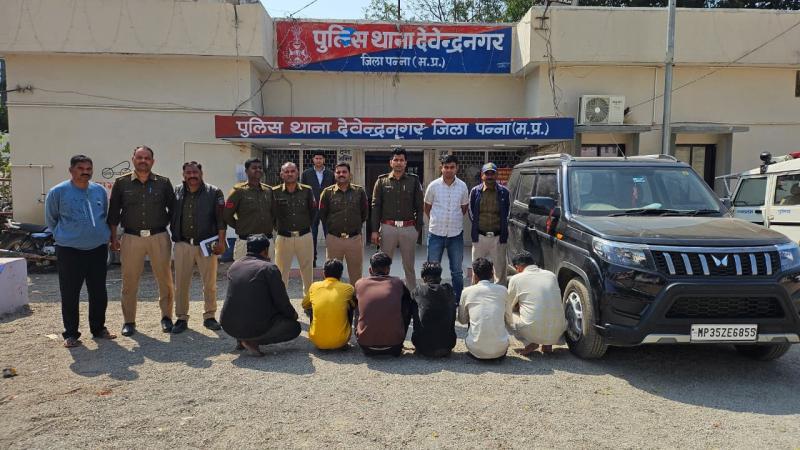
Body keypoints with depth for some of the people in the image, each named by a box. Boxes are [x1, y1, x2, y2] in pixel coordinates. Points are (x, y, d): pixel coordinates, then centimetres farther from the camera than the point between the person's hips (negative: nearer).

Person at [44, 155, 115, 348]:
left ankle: (98, 328, 25)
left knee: (99, 293, 11)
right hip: (69, 251, -3)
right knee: (70, 295, 2)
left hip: (98, 250, 4)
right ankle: (70, 334, 14)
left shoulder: (100, 191, 5)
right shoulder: (58, 192, -5)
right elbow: (51, 220, 7)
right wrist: (63, 236, 8)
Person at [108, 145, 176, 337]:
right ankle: (129, 321, 16)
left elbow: (173, 210, 11)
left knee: (165, 279, 4)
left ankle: (166, 317, 18)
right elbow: (113, 213, 8)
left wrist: (169, 229, 6)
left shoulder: (163, 183, 5)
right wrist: (113, 238, 4)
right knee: (129, 280, 4)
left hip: (159, 237, 0)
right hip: (131, 237, 0)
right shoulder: (121, 183, 6)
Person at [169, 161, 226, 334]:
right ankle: (181, 318, 15)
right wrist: (174, 236, 9)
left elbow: (221, 219, -2)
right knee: (181, 284, 4)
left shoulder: (214, 193, 1)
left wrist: (221, 241, -9)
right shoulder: (176, 192, 9)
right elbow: (171, 217, 15)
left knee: (210, 283, 3)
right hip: (183, 244, 2)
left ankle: (209, 316, 17)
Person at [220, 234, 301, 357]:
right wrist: (293, 315, 15)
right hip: (255, 327, -7)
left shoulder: (233, 266, 11)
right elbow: (281, 301, -8)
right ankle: (253, 341, -5)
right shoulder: (269, 268, -8)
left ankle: (241, 339, 13)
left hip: (228, 326, 7)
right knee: (294, 327, 11)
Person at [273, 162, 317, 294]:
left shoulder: (307, 190, 2)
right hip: (283, 237, -1)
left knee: (308, 271, 11)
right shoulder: (275, 192, -3)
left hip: (304, 236, 1)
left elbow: (313, 211, 13)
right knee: (281, 273, 5)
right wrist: (278, 227, 7)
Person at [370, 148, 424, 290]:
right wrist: (374, 230, -3)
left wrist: (418, 228, 0)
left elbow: (419, 207, 5)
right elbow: (375, 206, 3)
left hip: (409, 228, 0)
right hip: (388, 227, 0)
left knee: (409, 265, 9)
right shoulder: (382, 181, 5)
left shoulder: (414, 181, 5)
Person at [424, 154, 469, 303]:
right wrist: (435, 221, 10)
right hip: (436, 233, -1)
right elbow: (427, 207, 9)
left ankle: (458, 301, 20)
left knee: (457, 271, 9)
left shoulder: (462, 186, 0)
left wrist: (454, 220, 12)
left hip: (456, 233, 1)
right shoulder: (433, 185, -4)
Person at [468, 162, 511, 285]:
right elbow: (471, 214, 11)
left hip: (498, 237, -1)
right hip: (479, 237, 1)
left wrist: (503, 235, 4)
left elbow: (506, 215, 7)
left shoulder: (504, 192, 2)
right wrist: (476, 229, 7)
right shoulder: (475, 191, 3)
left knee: (500, 269, 5)